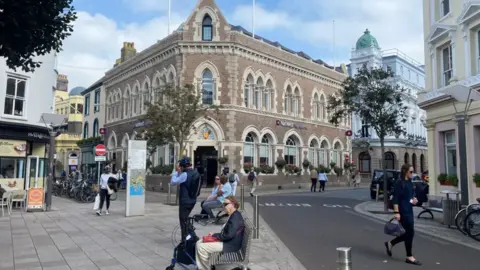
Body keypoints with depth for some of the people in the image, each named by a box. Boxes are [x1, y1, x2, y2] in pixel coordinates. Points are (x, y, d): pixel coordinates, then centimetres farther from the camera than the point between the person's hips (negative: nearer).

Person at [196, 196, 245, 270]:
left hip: (230, 245, -11)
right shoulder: (233, 215, 12)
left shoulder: (235, 216, -20)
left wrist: (214, 235, -13)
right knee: (199, 242, 6)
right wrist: (214, 235, -1)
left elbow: (229, 235, -26)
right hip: (227, 241, 11)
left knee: (201, 247, -16)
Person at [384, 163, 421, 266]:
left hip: (409, 210, 9)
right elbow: (395, 198, -17)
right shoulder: (399, 182, -13)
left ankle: (390, 243, 28)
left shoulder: (410, 182, 12)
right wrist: (396, 212, -22)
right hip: (402, 211, -9)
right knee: (410, 232, -5)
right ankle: (409, 257, 9)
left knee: (409, 232, 11)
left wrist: (414, 199, 2)